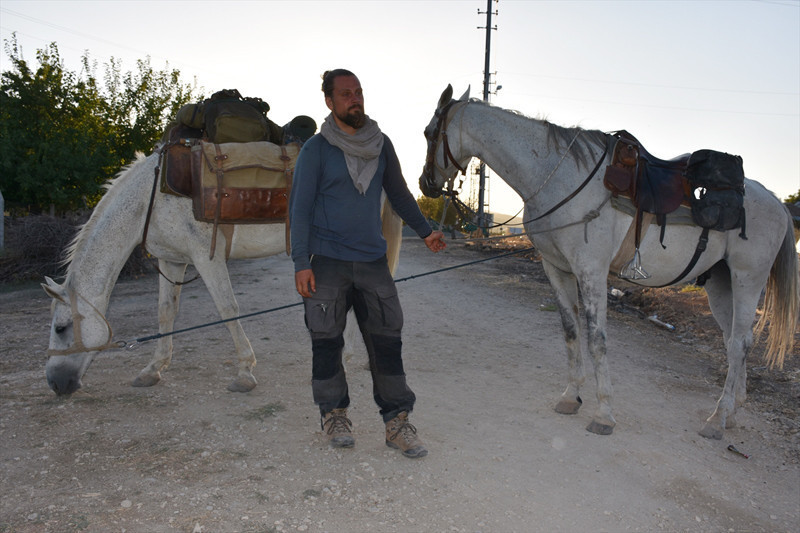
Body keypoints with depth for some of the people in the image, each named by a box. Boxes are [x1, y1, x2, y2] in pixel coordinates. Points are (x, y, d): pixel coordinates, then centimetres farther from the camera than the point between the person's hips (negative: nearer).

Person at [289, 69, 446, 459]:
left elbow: (398, 193, 21)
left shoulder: (381, 145, 9)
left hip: (373, 260, 3)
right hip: (328, 262, -3)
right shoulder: (316, 149, -2)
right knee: (327, 341, 4)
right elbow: (300, 207, -3)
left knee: (387, 340, 2)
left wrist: (425, 230, 25)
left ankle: (397, 421, 12)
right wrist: (301, 262, -10)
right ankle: (334, 414, 23)